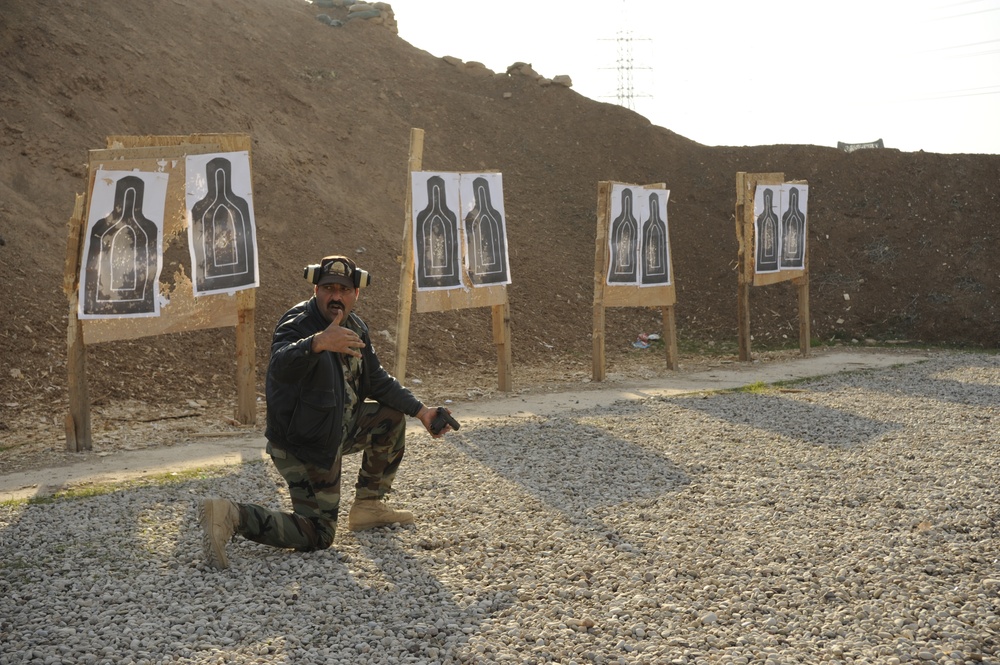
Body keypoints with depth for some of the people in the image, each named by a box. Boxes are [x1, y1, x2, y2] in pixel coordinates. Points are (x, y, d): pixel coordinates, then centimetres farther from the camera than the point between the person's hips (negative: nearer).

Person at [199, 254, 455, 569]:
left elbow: (377, 380, 16)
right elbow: (280, 367, -44)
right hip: (300, 445, -9)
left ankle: (368, 507, 19)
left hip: (337, 431, 9)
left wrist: (421, 411, 9)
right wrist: (318, 343, -63)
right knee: (317, 536, -8)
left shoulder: (355, 327, 6)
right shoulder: (298, 324, -22)